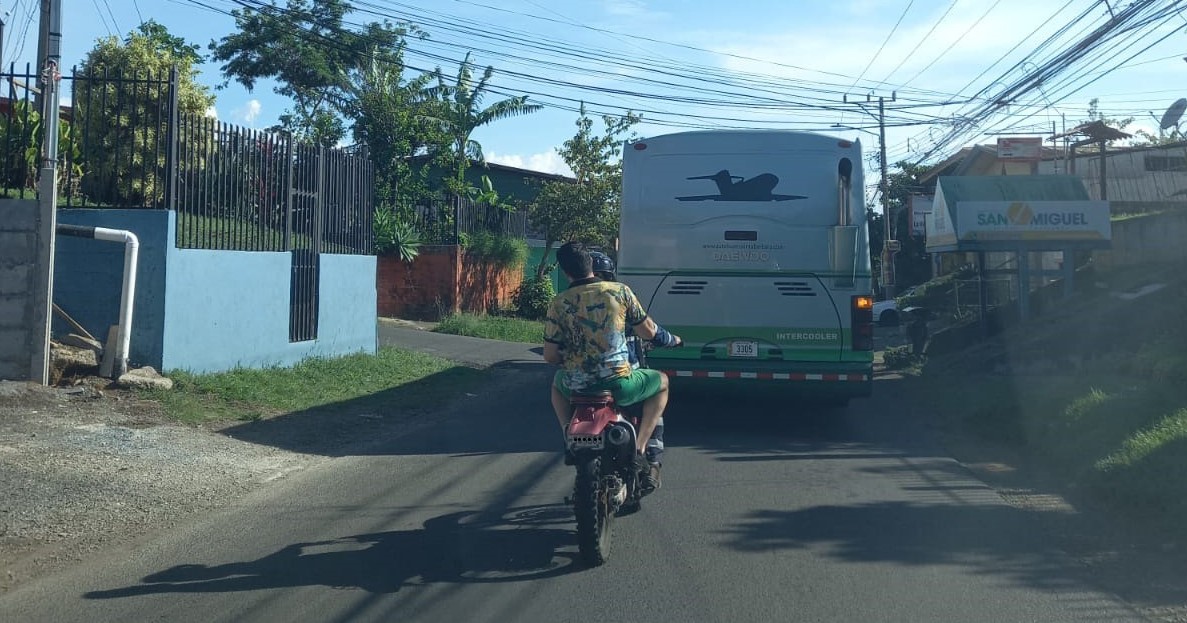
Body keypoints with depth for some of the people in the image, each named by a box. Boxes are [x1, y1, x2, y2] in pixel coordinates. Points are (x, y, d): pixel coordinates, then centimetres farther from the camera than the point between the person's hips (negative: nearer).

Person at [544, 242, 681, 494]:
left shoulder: (559, 304, -1)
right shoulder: (620, 291, -2)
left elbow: (550, 356, 1)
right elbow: (648, 332, 6)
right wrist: (672, 339, 29)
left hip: (577, 387, 3)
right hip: (618, 385, -2)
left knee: (557, 382, 38)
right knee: (661, 382, 27)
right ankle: (639, 449, 11)